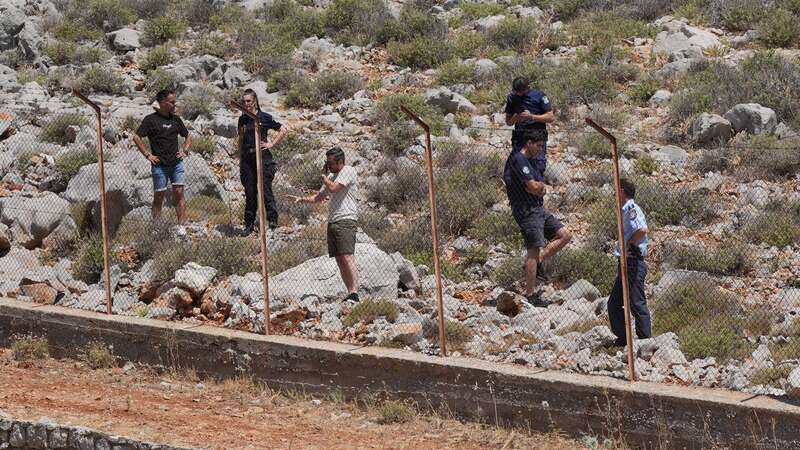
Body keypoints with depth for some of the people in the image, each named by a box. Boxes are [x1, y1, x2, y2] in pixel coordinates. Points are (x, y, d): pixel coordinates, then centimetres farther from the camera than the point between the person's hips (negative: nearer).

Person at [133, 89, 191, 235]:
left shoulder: (175, 119, 11)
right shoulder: (151, 119, -4)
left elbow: (188, 136, 25)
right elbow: (136, 137, -8)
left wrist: (184, 150, 9)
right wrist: (148, 155, -10)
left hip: (176, 163, 4)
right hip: (159, 165, -4)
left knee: (179, 194, -2)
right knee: (159, 197, 2)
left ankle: (182, 226, -2)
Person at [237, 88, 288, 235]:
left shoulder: (264, 117, -2)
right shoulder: (242, 119, 12)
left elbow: (284, 130, 3)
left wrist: (271, 144, -1)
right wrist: (240, 160, 16)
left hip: (262, 157, -4)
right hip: (247, 159, 4)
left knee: (265, 188, -10)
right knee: (249, 192, 5)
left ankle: (272, 219, -5)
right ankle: (249, 224, 10)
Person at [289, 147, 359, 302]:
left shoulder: (348, 171, -4)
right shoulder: (332, 176, 23)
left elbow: (333, 188, -16)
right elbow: (318, 197, 28)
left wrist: (323, 176, 2)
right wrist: (301, 199, 14)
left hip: (346, 220, -9)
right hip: (332, 222, 9)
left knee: (347, 257, -19)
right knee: (339, 260, 3)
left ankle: (354, 293, -25)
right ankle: (350, 294, 4)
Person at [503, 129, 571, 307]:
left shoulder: (534, 161, 18)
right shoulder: (518, 160, -13)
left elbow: (541, 190, 12)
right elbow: (534, 187, -19)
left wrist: (537, 186, -9)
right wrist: (539, 185, 3)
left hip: (539, 209, 10)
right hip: (526, 210, -10)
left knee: (565, 235, 7)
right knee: (534, 250, -11)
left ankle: (536, 261, 11)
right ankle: (530, 294, -7)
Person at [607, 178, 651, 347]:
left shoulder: (631, 209, -14)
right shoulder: (626, 210, 17)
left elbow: (642, 230, -30)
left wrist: (629, 244, -17)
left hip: (633, 262, -11)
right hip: (625, 263, 11)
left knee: (637, 304, -6)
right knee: (614, 303, 14)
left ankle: (645, 340, -2)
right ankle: (622, 338, 19)